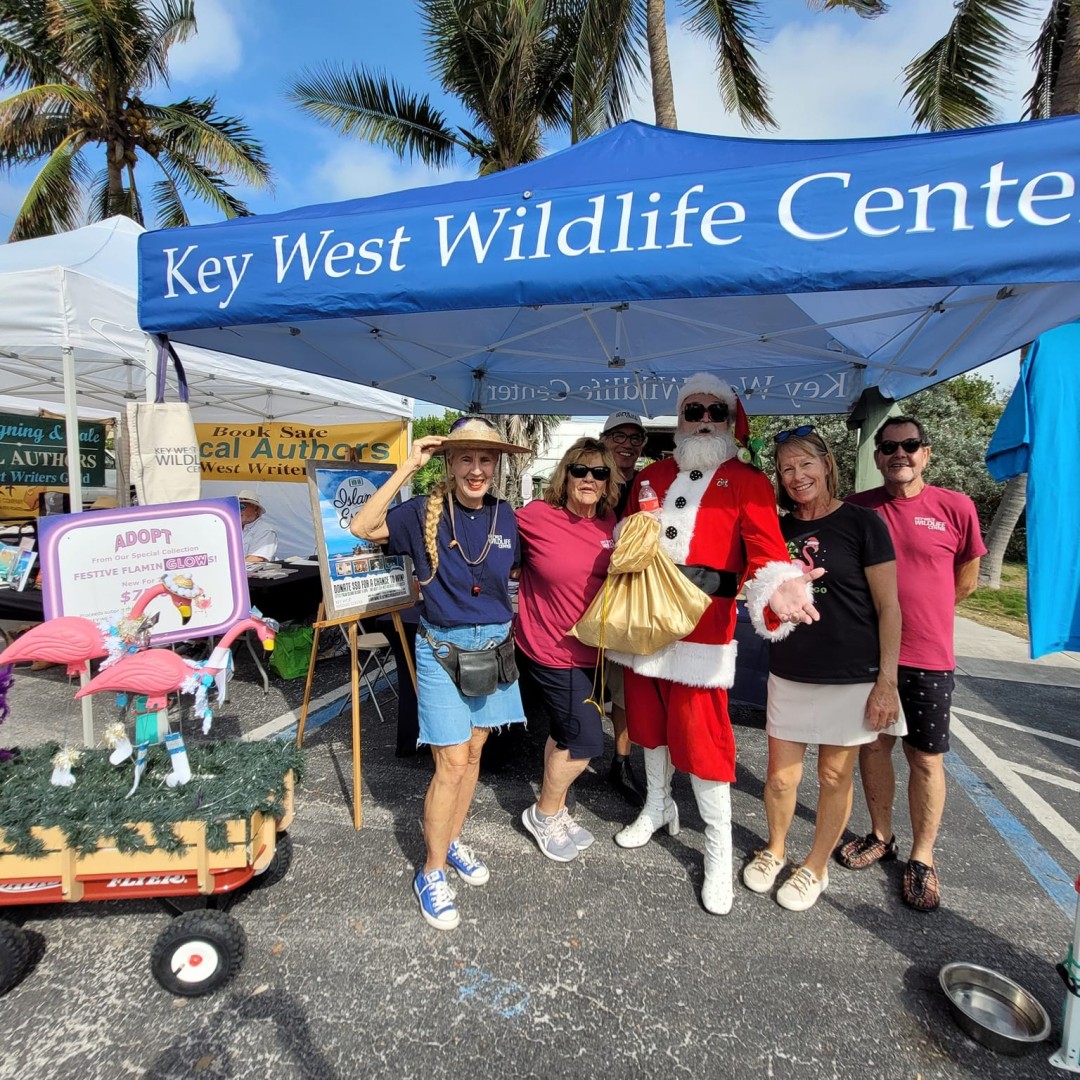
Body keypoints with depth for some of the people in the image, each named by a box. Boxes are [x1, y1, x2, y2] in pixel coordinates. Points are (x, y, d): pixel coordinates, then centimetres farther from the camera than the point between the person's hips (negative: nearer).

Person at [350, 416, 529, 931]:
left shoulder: (505, 515, -1)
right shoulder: (426, 512, -10)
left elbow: (519, 573, 11)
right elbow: (362, 527, -21)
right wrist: (405, 469, -23)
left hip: (494, 646, 4)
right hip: (442, 649, -4)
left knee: (472, 753, 16)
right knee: (452, 763, -2)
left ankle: (451, 840, 38)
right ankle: (432, 873, 18)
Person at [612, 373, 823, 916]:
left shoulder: (748, 482, -1)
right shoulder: (650, 476, 12)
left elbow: (765, 550, -15)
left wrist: (776, 588, -34)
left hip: (702, 631, -4)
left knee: (702, 737, -1)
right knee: (649, 720, 18)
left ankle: (718, 850, 20)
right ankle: (657, 805, 43)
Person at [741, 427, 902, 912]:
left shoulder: (862, 523, -7)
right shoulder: (779, 530, 6)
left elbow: (888, 607, -7)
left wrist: (887, 680, -10)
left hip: (851, 677, -3)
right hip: (788, 675, 4)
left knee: (835, 778, 11)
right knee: (780, 777, 9)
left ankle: (815, 868, 33)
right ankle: (774, 850, 36)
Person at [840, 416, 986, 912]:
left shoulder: (956, 508, -6)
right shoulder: (857, 508, -2)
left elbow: (965, 581, 6)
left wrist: (915, 613, 8)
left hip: (928, 658, -2)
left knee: (926, 759, 9)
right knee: (873, 745, 13)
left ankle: (922, 858, 27)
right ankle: (880, 836, 34)